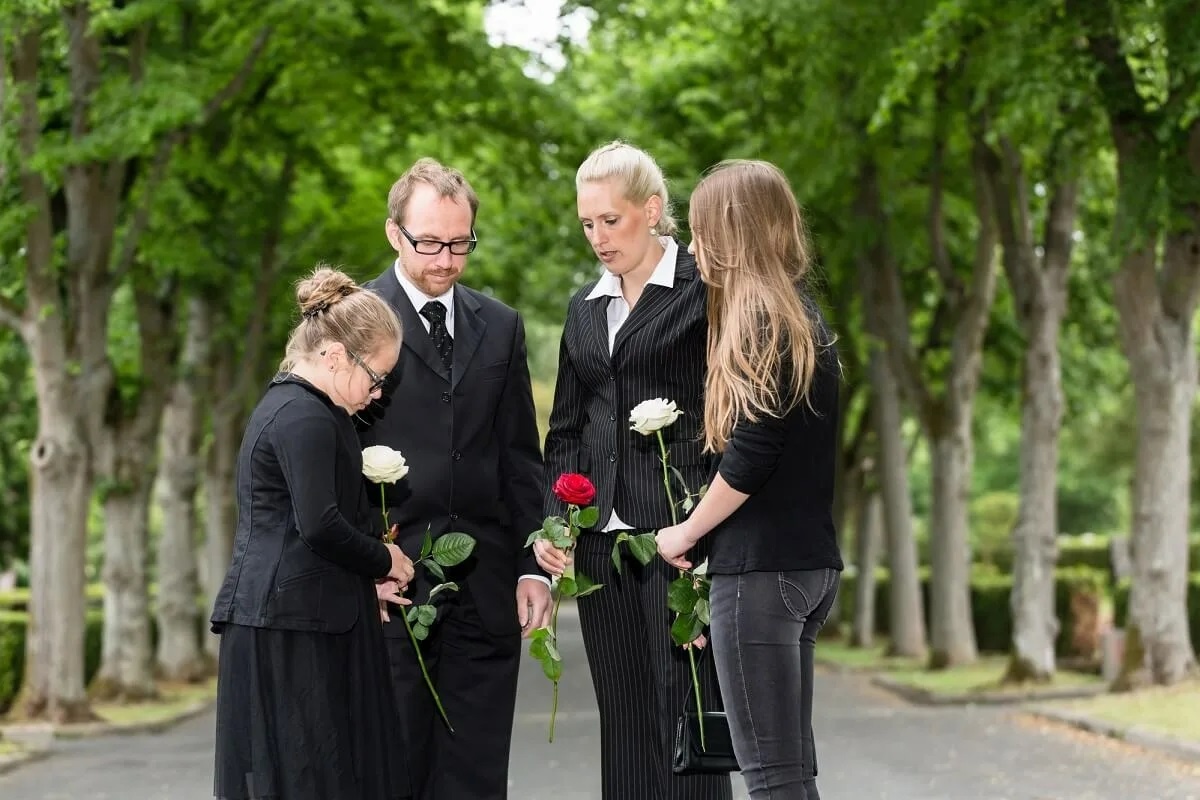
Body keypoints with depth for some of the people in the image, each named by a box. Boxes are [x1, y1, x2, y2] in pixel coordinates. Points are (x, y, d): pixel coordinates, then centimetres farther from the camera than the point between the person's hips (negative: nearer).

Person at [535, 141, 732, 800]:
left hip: (682, 534, -6)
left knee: (686, 710, -7)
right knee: (625, 724, 7)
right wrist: (553, 519, 4)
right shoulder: (585, 308, 17)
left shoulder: (704, 287, -3)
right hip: (601, 542, 6)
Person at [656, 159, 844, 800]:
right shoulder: (802, 315, 15)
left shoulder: (757, 320, -12)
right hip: (810, 561, 9)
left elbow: (750, 455, -17)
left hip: (760, 569, -9)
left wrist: (686, 533, -3)